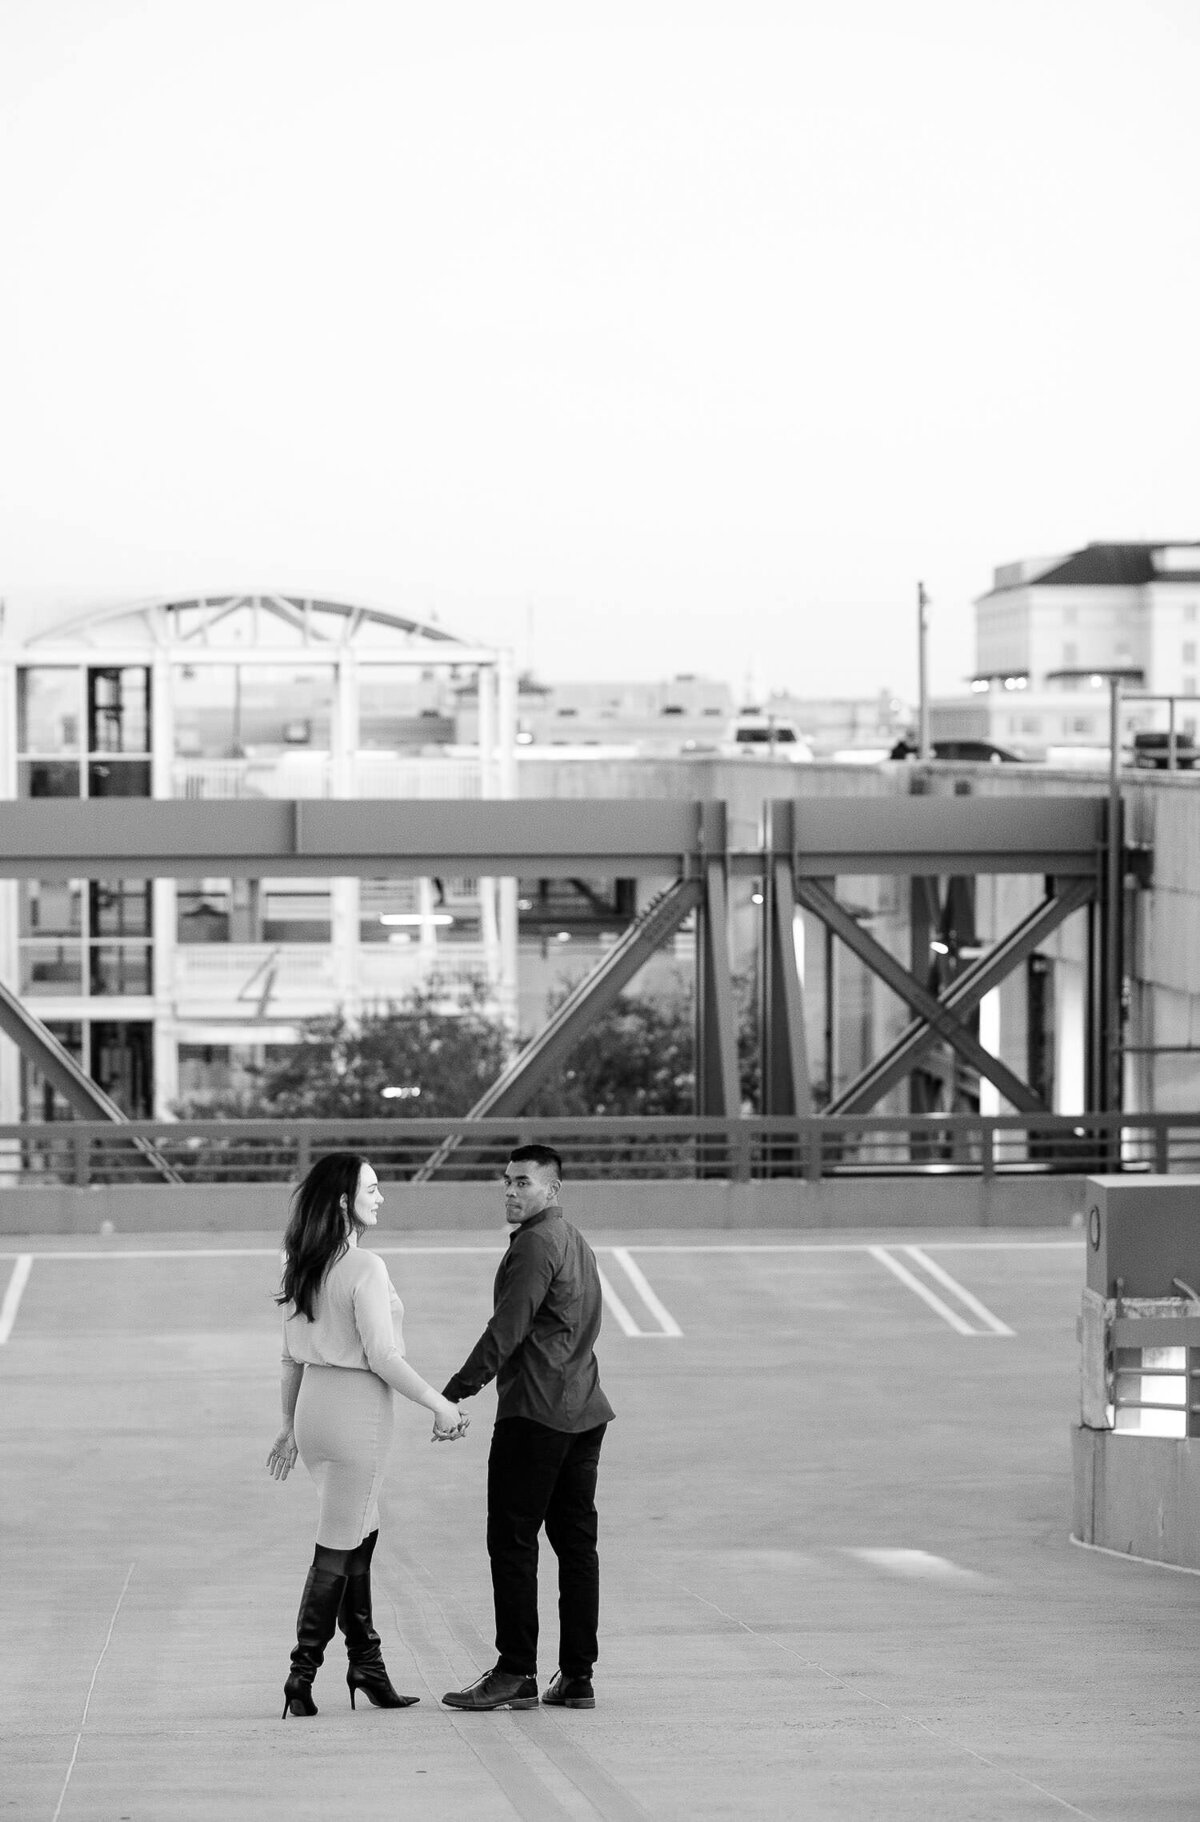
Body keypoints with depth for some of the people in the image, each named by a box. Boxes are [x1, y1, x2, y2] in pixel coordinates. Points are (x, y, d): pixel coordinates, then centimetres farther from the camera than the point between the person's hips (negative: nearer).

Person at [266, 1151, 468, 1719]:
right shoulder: (364, 1268, -17)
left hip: (313, 1403, 8)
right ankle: (301, 1677, 2)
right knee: (336, 1553, 0)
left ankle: (366, 1664, 22)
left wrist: (290, 1427, 21)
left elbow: (292, 1356, 14)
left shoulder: (302, 1266, 7)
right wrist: (440, 1406, -10)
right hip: (356, 1411, -8)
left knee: (361, 1537, 18)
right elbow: (382, 1358, -19)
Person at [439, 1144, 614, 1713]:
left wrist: (456, 1392, -16)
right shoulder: (576, 1242, 20)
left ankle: (516, 1674, -6)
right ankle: (577, 1677, 9)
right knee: (576, 1542, 8)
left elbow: (507, 1330, -17)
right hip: (583, 1411, 10)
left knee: (513, 1542, -5)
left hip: (534, 1412, -10)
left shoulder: (536, 1244, -11)